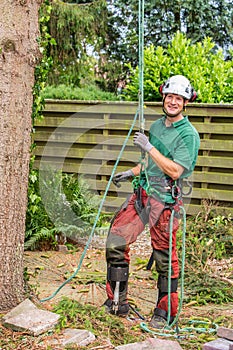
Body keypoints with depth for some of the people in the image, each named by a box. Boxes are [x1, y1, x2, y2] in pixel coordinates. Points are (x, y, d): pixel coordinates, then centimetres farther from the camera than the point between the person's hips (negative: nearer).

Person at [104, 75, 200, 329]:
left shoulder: (189, 134, -9)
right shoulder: (156, 126, 15)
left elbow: (175, 171, -19)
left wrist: (148, 147, -18)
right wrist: (132, 172, 23)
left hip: (165, 200, -7)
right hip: (142, 193, 7)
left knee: (165, 260, 2)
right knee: (115, 242, 0)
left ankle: (165, 313, 18)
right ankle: (117, 303, 13)